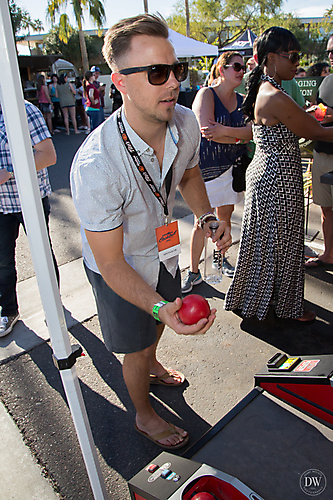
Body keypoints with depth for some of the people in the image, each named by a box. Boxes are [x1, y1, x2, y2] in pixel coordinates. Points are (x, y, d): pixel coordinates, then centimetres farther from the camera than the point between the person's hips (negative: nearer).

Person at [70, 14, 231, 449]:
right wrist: (160, 307, -44)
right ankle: (144, 416, 49)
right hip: (119, 269, -6)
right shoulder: (94, 166, -39)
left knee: (160, 320, 31)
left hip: (162, 248, 6)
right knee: (136, 348, 16)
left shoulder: (186, 123, -19)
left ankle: (152, 366, 67)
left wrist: (207, 217, -11)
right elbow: (111, 263, -31)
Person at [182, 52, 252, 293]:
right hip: (207, 166, -5)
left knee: (225, 216, 15)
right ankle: (194, 271, 12)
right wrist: (240, 137, -14)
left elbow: (251, 131, -6)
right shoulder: (206, 94, -7)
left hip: (232, 165, 6)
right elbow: (207, 131, -22)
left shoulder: (242, 101, 10)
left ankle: (221, 259, 34)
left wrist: (224, 131, -23)